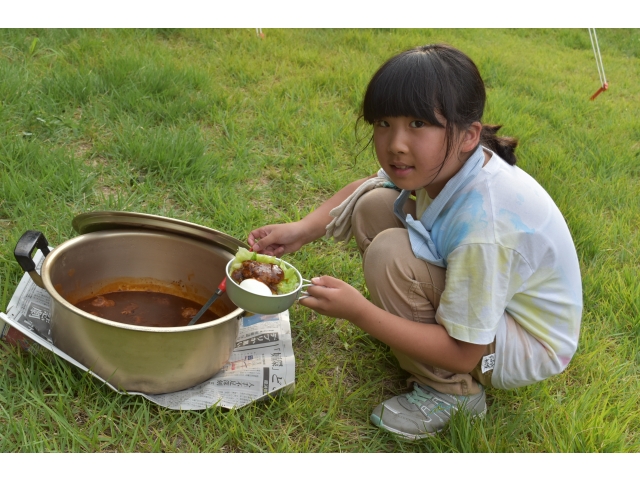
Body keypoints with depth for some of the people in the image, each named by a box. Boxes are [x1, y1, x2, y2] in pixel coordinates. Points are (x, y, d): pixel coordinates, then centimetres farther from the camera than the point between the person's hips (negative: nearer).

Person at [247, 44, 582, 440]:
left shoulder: (484, 228, -37)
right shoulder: (439, 162, -15)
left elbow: (462, 354, -29)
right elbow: (367, 185, 7)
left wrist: (358, 312, -32)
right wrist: (303, 230, -7)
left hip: (531, 345, -7)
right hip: (483, 291, 7)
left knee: (390, 253, -29)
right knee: (373, 205, -4)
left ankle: (450, 391, -8)